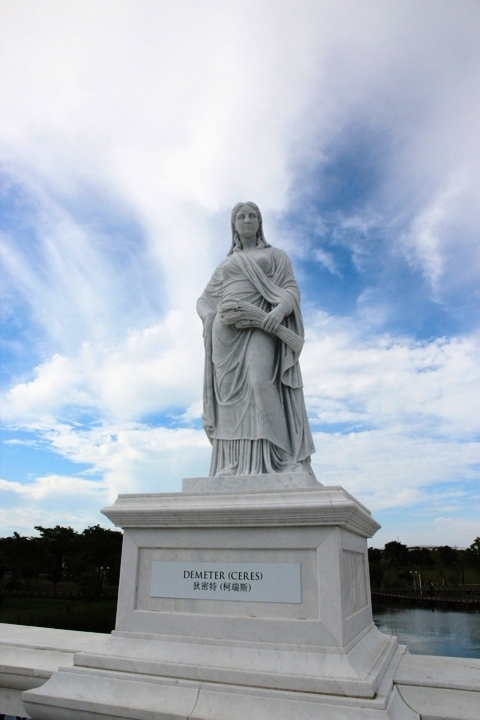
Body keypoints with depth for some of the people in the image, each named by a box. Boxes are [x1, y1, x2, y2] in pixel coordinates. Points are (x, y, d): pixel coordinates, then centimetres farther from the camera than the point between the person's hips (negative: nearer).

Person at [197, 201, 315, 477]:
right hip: (228, 332, 4)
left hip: (260, 328, -3)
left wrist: (278, 311, -20)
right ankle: (235, 464, -9)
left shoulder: (276, 256, 18)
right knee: (231, 392, -9)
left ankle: (279, 456, -24)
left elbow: (292, 291, 3)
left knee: (260, 381, -27)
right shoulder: (225, 265, 27)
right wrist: (210, 319, -4)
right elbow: (204, 300, 21)